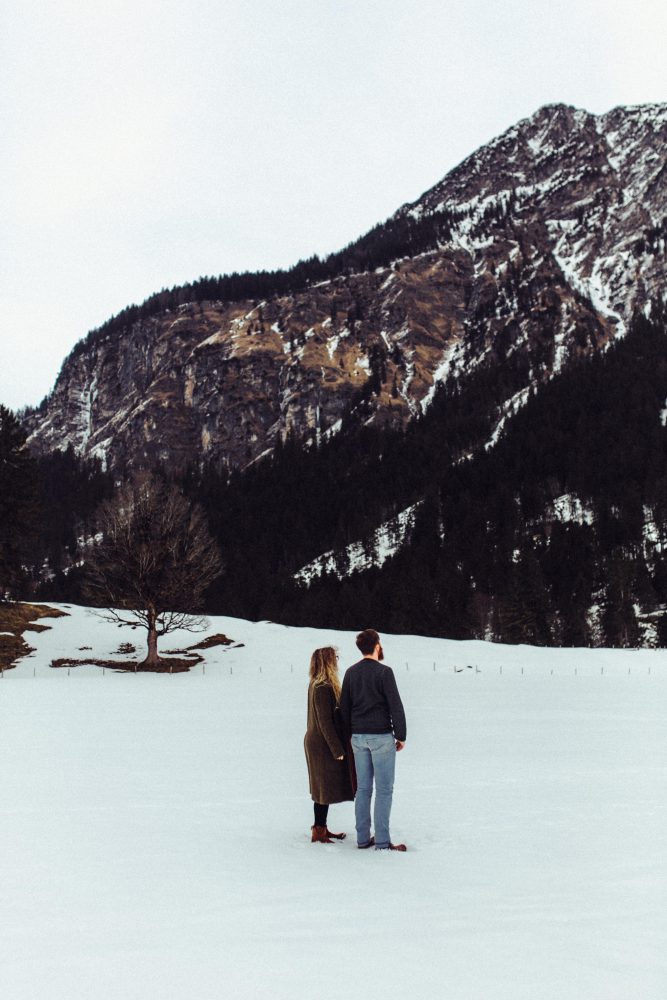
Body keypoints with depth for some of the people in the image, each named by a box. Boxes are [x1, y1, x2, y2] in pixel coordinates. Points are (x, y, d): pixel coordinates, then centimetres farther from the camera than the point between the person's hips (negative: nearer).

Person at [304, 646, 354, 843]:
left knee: (324, 788, 16)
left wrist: (338, 746, 17)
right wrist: (338, 750, -18)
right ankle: (319, 831, 5)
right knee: (325, 788, -2)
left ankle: (321, 827, 24)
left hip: (316, 743, 10)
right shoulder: (323, 689, -21)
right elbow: (325, 722, -22)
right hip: (323, 745, -10)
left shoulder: (316, 685, 9)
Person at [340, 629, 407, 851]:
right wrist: (400, 735, -4)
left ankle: (363, 838, 14)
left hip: (358, 737, 6)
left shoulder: (351, 672, 7)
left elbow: (344, 706, 13)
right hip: (381, 737, -6)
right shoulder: (383, 671, -12)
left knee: (363, 788, 11)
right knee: (384, 789, -1)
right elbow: (395, 706, -12)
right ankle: (382, 841, 0)